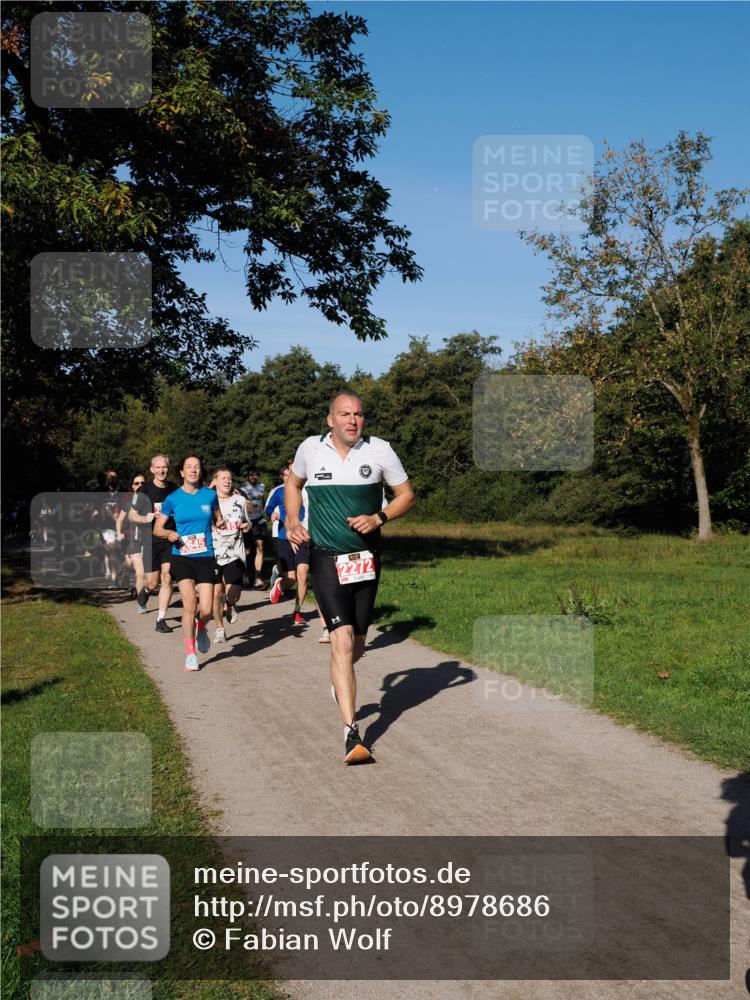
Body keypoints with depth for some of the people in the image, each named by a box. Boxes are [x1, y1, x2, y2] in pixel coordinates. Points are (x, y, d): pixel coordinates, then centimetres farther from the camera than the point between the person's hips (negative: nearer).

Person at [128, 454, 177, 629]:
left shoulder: (175, 489, 3)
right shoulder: (144, 491, -4)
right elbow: (131, 516, 2)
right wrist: (145, 518, -18)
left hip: (170, 540, 1)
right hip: (151, 541, -1)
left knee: (167, 578, -9)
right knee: (153, 582, 2)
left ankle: (161, 620, -2)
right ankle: (145, 591, 40)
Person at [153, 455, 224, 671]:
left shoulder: (210, 495, 3)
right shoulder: (173, 499, 0)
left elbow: (218, 519, 18)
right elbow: (157, 528, 6)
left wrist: (220, 524, -5)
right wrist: (169, 534, -15)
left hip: (206, 557, 1)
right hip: (182, 557, -1)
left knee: (206, 610, -6)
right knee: (190, 604, -14)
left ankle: (201, 628, 32)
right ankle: (190, 654, 2)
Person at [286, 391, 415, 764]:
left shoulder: (379, 451, -4)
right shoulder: (310, 449, -2)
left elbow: (406, 495, 4)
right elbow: (293, 483, 18)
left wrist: (378, 517, -14)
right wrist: (292, 521, 3)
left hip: (366, 559, 2)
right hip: (325, 559, -2)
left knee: (357, 642, 13)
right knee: (342, 638, -16)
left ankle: (340, 681, 50)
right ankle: (351, 732, -11)